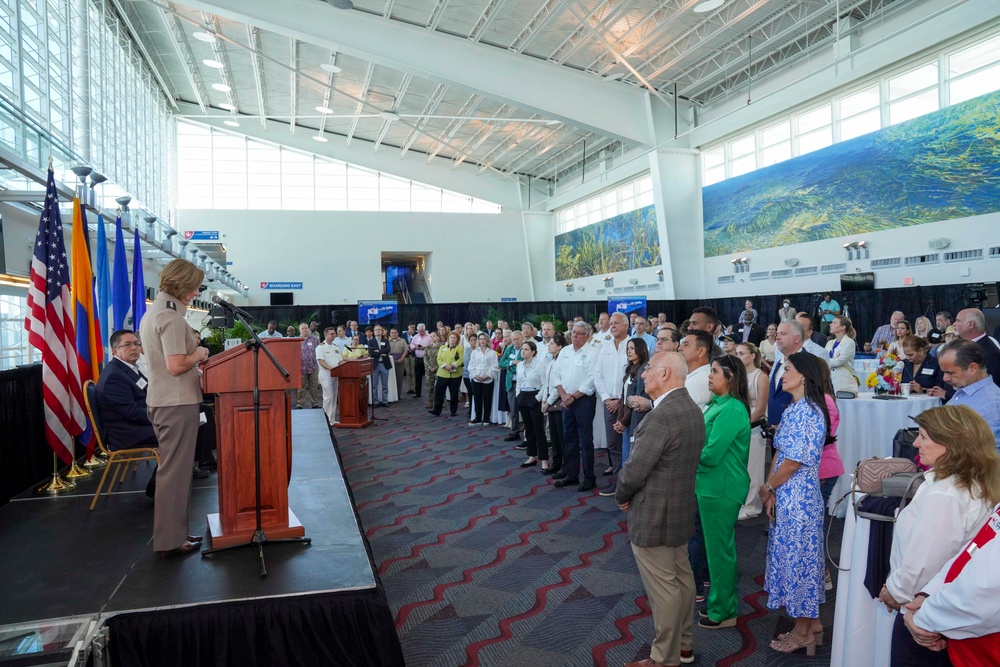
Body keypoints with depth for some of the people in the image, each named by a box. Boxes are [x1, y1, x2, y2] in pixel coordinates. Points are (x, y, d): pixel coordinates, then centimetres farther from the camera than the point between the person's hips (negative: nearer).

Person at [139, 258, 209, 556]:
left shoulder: (153, 311, 15)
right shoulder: (171, 317, -18)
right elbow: (176, 365, -25)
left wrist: (194, 369, 17)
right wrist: (198, 354, -7)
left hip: (160, 400, 10)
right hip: (177, 403, -10)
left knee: (173, 467, 17)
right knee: (175, 470, -2)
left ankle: (173, 531, 26)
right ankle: (170, 539, 6)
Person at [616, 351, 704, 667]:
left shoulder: (661, 416, -27)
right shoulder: (692, 408, 4)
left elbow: (634, 470, -25)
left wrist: (621, 496, -6)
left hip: (653, 514, -10)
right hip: (681, 508, 10)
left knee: (663, 588, 4)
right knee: (681, 578, 21)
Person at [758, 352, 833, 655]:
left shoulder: (807, 412, -20)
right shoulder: (793, 409, 9)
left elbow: (794, 462, -20)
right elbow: (779, 453, 10)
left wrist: (767, 488, -7)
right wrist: (771, 491, 3)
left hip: (798, 496, -9)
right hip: (786, 495, 9)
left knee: (797, 556, 3)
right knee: (794, 555, 17)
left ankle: (803, 632, 18)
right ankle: (810, 622, 31)